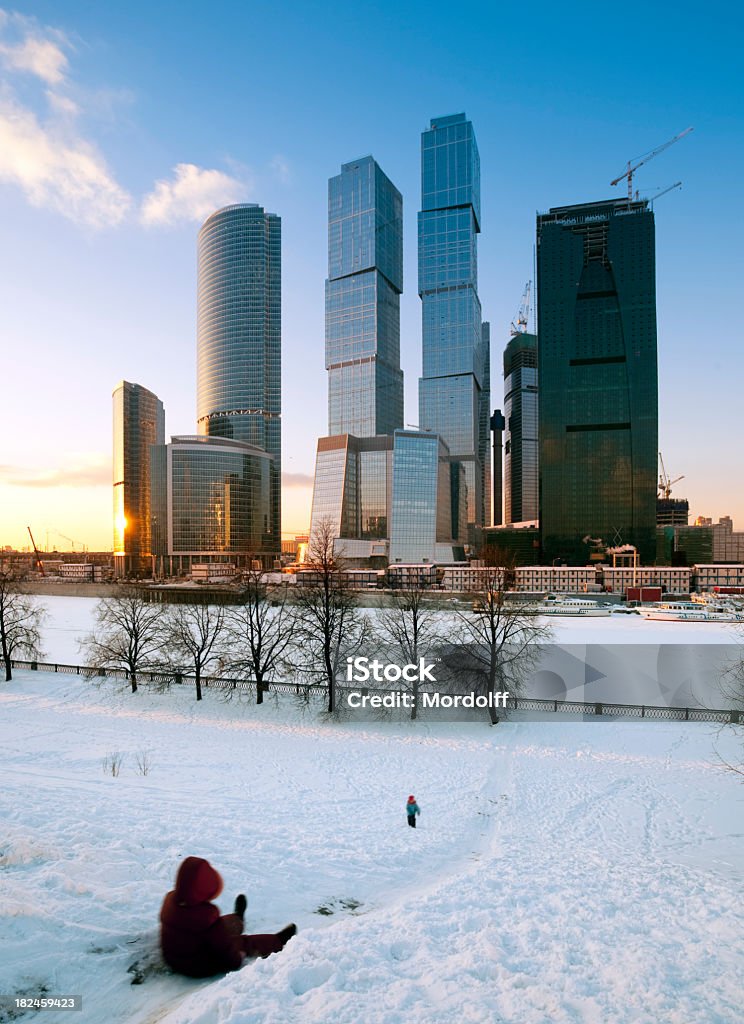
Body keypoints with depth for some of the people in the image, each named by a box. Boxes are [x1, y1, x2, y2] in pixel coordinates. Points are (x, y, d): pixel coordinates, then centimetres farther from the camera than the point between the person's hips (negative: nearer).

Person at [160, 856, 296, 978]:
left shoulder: (171, 899, -15)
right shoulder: (207, 915, -36)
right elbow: (225, 948, -23)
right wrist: (237, 959, -3)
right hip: (202, 969, -7)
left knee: (225, 923, 27)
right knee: (245, 942, 10)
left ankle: (237, 920, 61)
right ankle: (277, 942, 32)